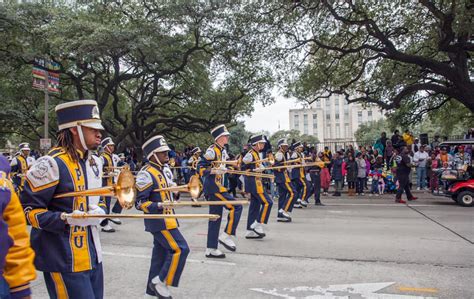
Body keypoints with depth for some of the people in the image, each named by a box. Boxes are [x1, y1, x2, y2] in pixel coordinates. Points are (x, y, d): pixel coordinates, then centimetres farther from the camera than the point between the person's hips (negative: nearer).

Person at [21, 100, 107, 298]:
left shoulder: (95, 162, 10)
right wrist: (66, 219, -25)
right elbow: (28, 209, -14)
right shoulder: (51, 164, -17)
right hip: (65, 261, -8)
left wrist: (99, 211, -2)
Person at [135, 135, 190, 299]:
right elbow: (139, 203, -19)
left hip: (165, 219, 9)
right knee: (180, 249, -10)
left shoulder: (165, 170, 10)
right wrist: (159, 206, -30)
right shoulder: (146, 174, -18)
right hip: (159, 221, -9)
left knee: (161, 252, 14)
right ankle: (160, 281, 4)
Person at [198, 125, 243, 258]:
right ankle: (227, 236, -3)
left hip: (216, 186, 10)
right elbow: (200, 168, -16)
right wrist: (215, 170, -25)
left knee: (215, 218, 10)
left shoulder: (222, 151, 14)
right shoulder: (212, 150, -13)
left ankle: (211, 249, 16)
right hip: (213, 186, -10)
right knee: (236, 207, -12)